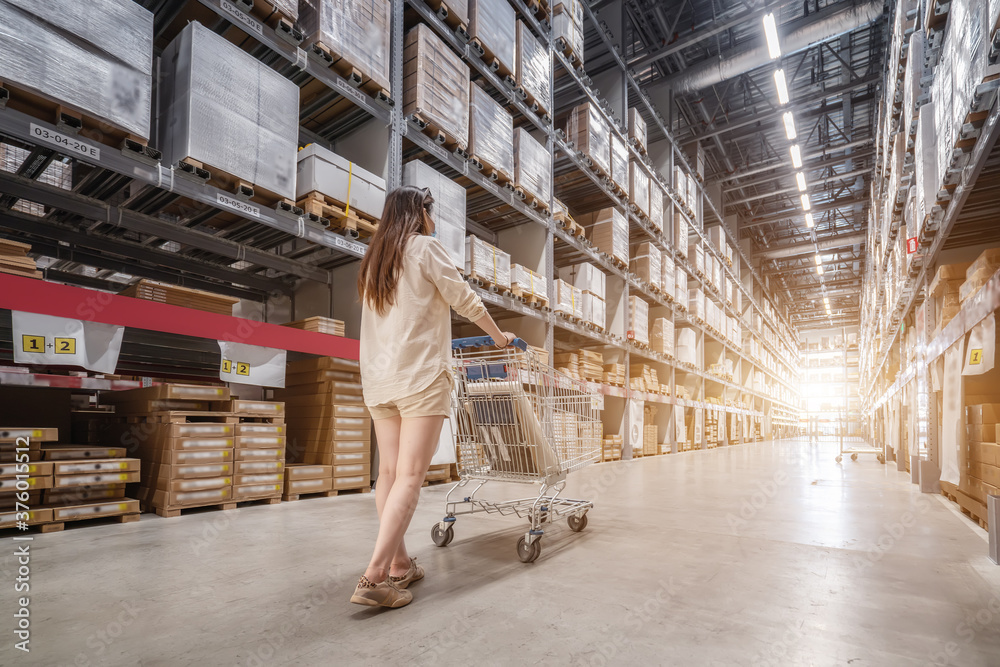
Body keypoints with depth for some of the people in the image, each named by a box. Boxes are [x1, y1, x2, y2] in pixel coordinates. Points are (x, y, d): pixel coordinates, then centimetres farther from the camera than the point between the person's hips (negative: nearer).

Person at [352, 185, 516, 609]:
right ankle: (375, 577, -11)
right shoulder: (424, 247, 0)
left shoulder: (373, 259, 21)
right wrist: (499, 335, 13)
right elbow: (465, 300, -1)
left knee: (389, 472, 8)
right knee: (409, 476, -8)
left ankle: (399, 564, 16)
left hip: (378, 379, 8)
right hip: (420, 376, -7)